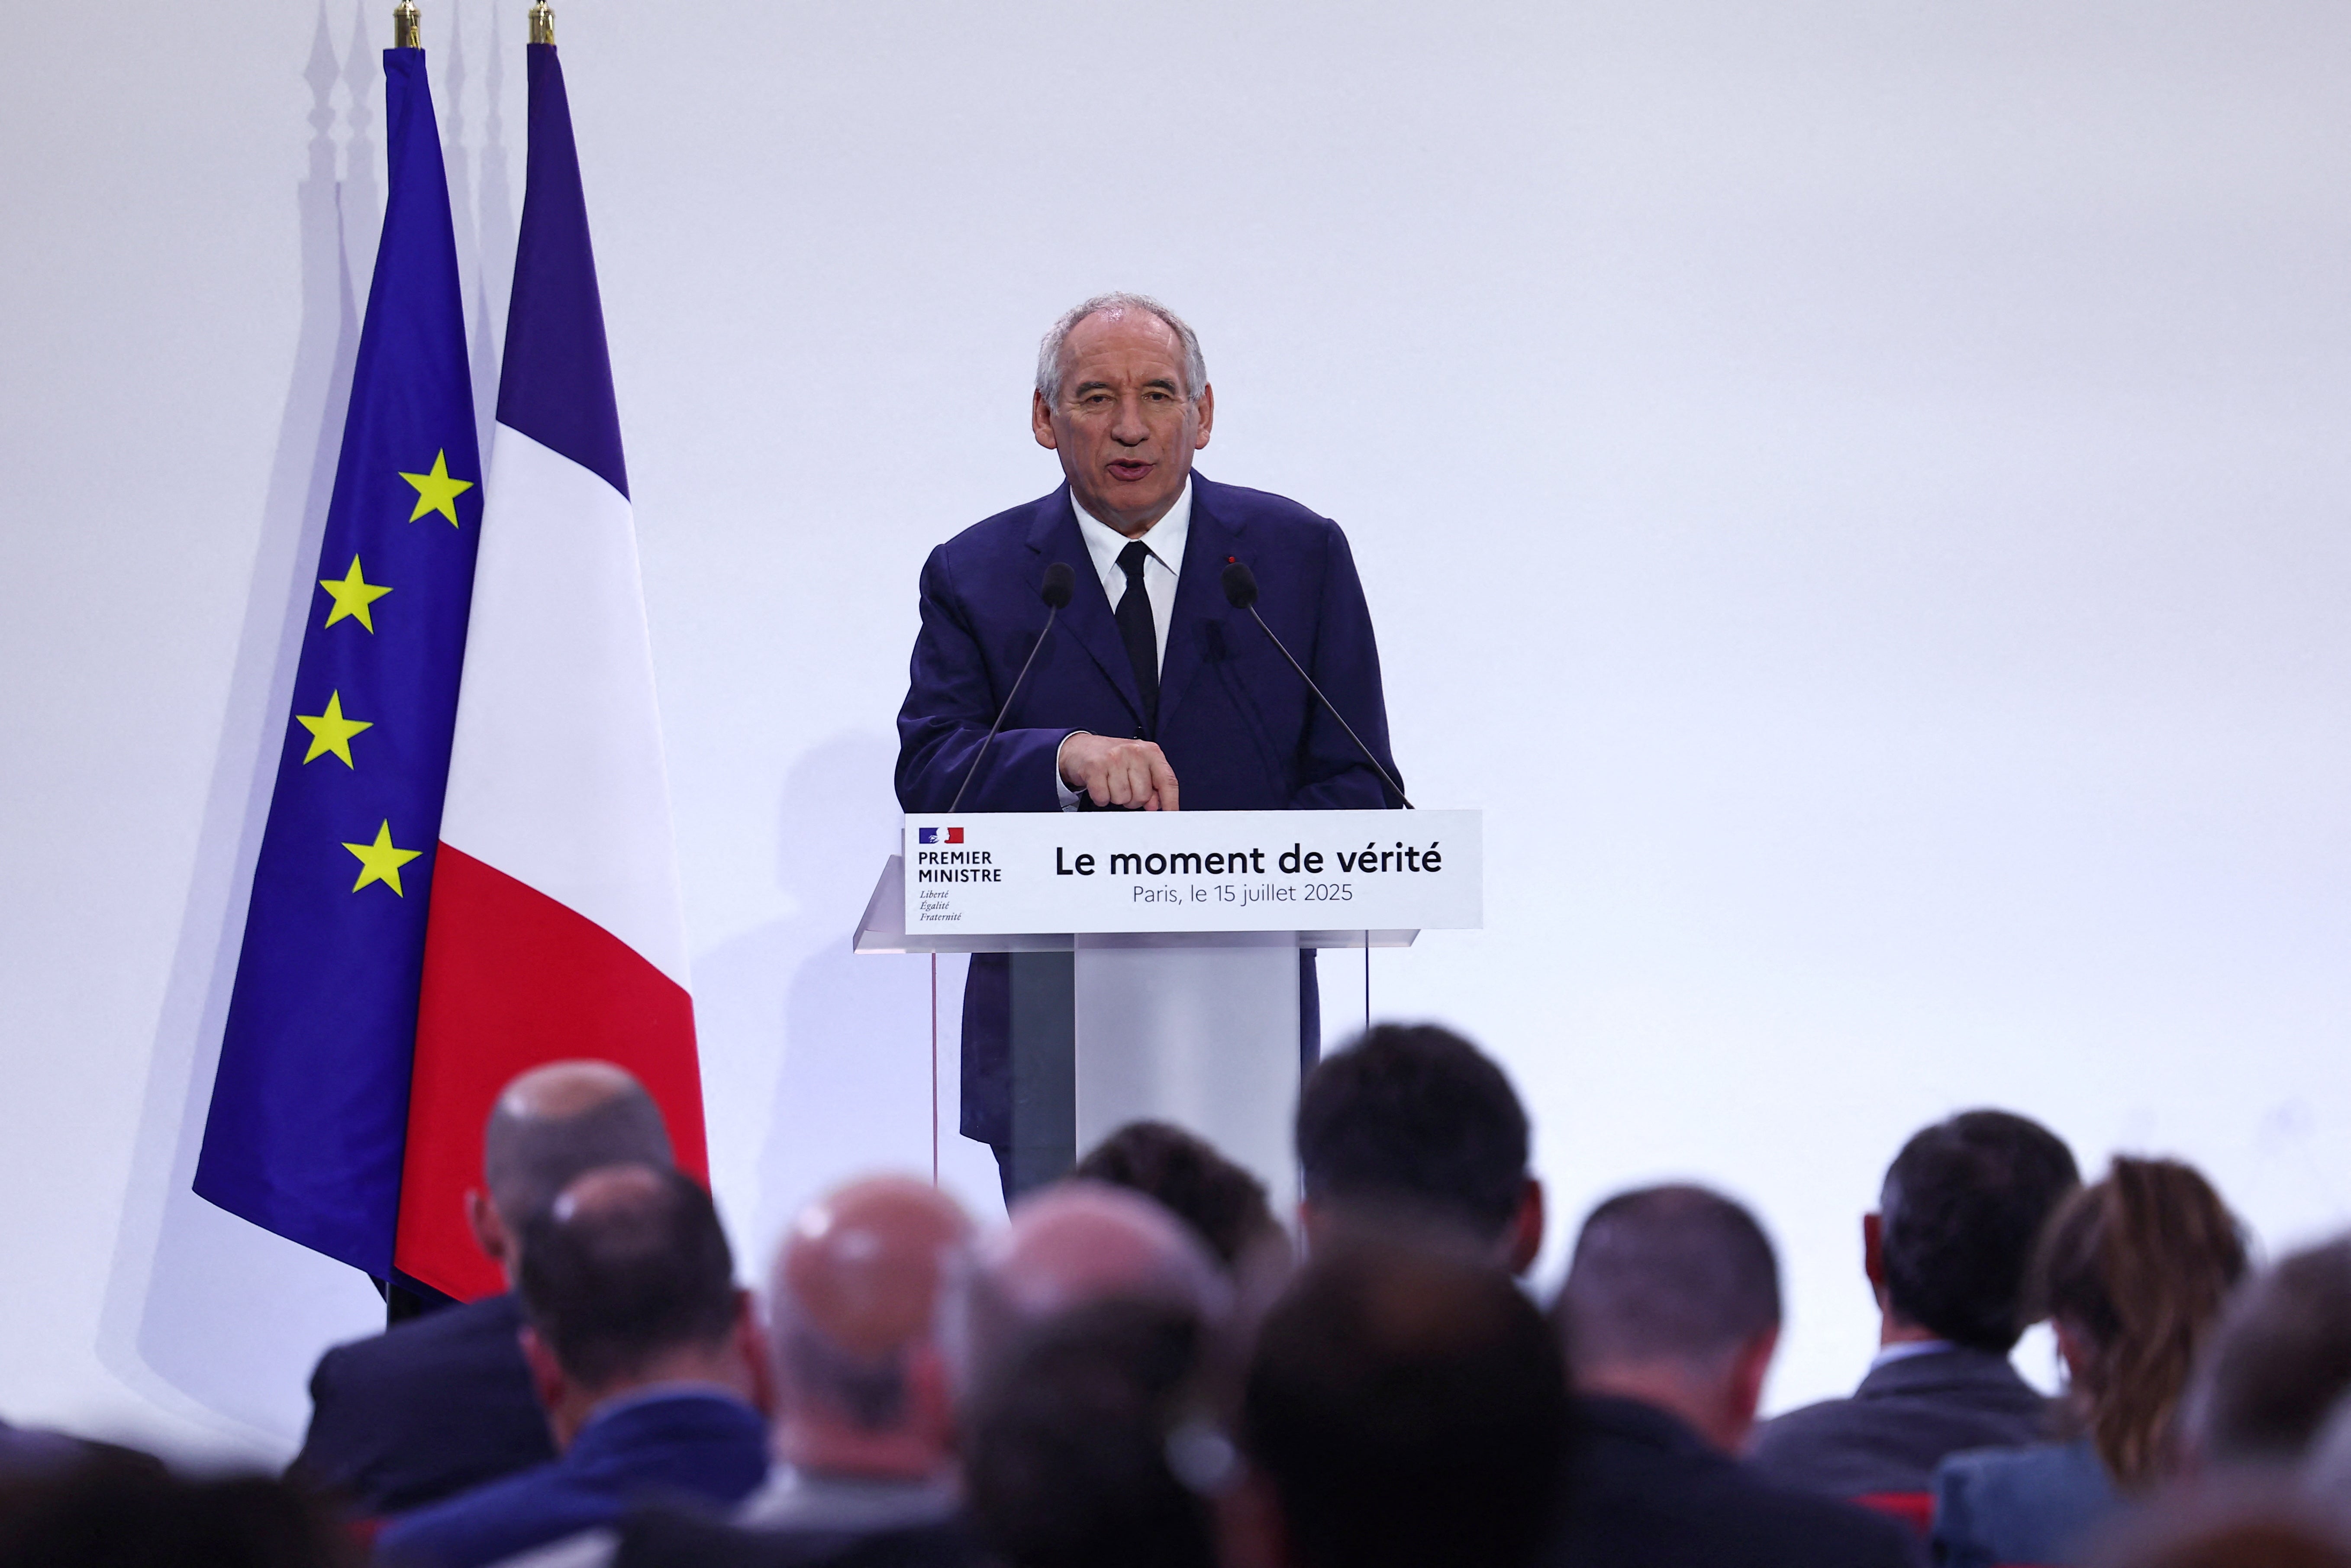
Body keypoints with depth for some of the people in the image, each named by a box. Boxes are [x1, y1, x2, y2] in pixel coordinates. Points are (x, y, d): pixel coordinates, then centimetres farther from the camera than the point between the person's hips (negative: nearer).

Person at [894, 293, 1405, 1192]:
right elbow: (928, 779, -7)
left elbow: (1357, 783, 5)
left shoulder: (1300, 555, 8)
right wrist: (1066, 756, -26)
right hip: (1050, 1036, 0)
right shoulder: (978, 578, 6)